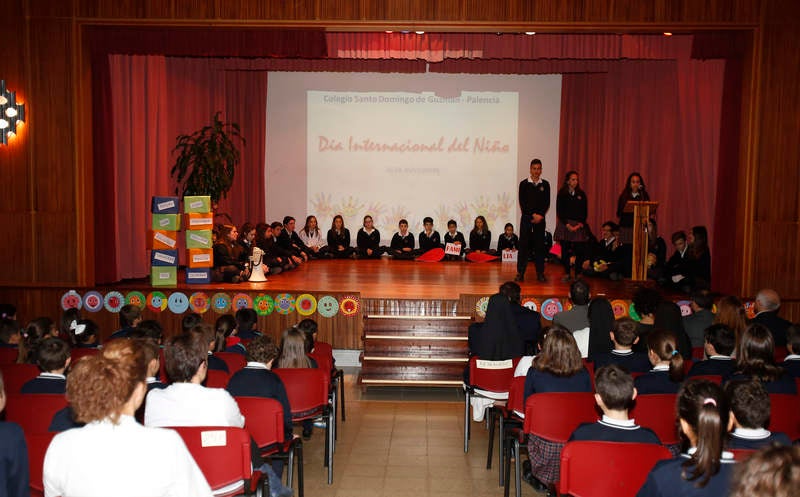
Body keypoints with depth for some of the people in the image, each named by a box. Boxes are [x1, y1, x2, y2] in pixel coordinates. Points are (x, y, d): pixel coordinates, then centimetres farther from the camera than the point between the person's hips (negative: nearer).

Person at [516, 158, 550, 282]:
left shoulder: (545, 184, 6)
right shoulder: (524, 184, 2)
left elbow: (547, 203, 4)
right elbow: (522, 203, -3)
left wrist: (540, 215, -9)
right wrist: (533, 215, -10)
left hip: (540, 219, 1)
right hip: (526, 218, -1)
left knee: (540, 245, 3)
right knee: (523, 245, -1)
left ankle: (540, 273, 9)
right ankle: (520, 273, 2)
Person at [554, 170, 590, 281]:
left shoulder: (581, 194, 8)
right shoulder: (562, 194, 3)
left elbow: (585, 212, 7)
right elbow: (559, 211, -1)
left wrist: (580, 224, -7)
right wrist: (567, 225, -10)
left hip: (579, 225, 1)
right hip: (565, 224, -1)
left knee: (580, 250, -6)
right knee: (565, 250, 0)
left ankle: (578, 273, 2)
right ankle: (567, 273, 9)